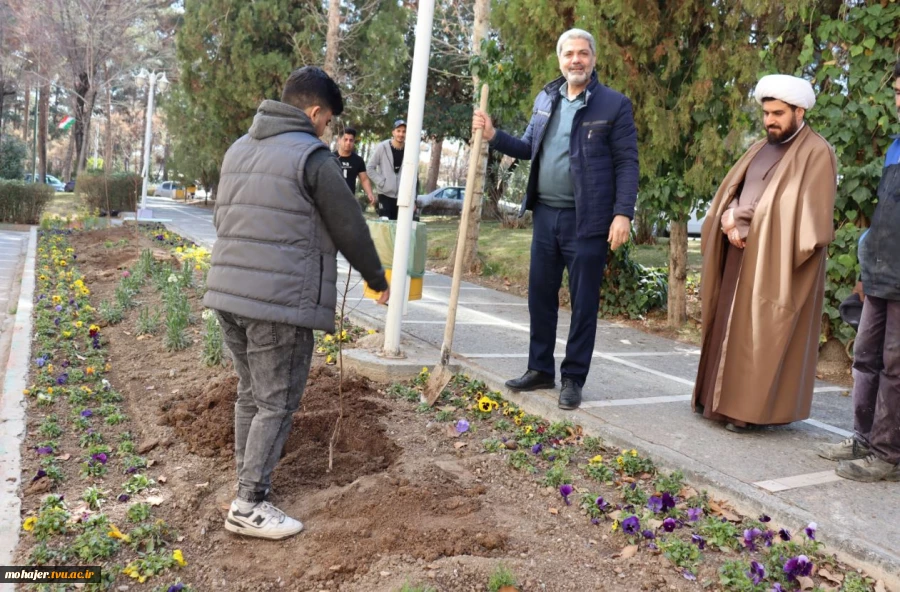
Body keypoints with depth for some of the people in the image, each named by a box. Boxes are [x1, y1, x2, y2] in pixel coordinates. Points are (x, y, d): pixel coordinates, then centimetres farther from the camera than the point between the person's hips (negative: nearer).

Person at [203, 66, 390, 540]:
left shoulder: (238, 149, 17)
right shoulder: (312, 156, -8)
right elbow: (350, 228, -4)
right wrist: (378, 280, 9)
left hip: (227, 292, 8)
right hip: (282, 301, -8)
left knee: (250, 394, 18)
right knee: (277, 403, 1)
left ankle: (249, 484, 28)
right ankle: (248, 506, 4)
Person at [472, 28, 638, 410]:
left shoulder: (614, 104, -4)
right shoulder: (545, 100, 12)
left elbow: (627, 163, -8)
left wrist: (623, 213, -17)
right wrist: (494, 136, 4)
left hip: (587, 219, -5)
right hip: (545, 215, 6)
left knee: (583, 302, 3)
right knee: (540, 295, 12)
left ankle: (573, 378, 15)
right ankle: (540, 369, 26)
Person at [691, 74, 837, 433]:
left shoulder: (816, 153, -5)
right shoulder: (760, 149, 17)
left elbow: (811, 214, -13)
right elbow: (730, 191, 15)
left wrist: (750, 229, -13)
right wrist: (729, 219, -6)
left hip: (776, 260, -7)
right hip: (741, 251, 7)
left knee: (761, 334, -5)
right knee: (731, 327, 9)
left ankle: (754, 409, 3)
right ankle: (725, 399, 18)